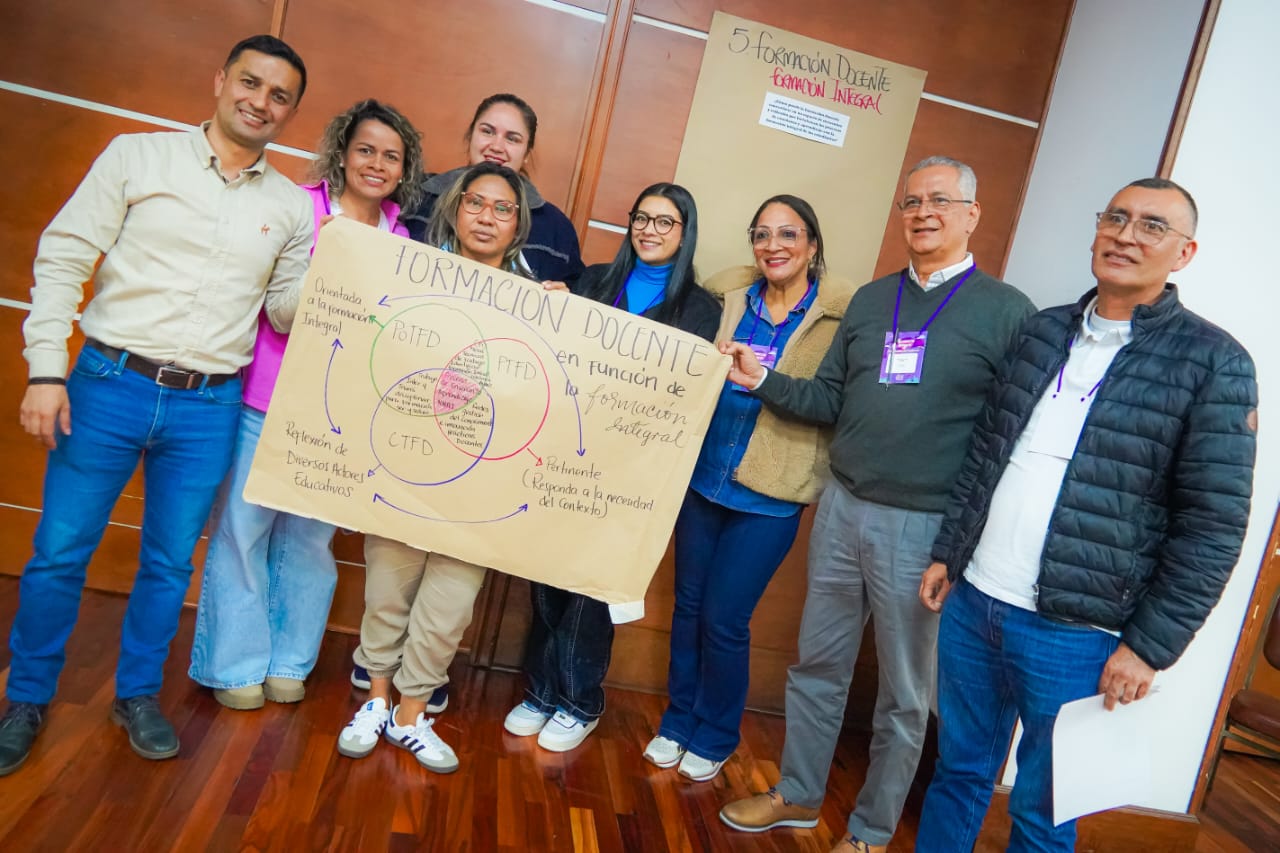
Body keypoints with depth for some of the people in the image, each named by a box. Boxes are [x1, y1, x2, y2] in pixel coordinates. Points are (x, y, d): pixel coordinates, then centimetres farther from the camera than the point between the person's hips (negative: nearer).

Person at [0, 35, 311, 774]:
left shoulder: (291, 207, 7)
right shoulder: (138, 156, 0)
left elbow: (287, 312, 8)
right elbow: (63, 259, -2)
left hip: (209, 408, 2)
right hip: (110, 384, -1)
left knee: (170, 562, 12)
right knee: (60, 552, 7)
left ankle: (138, 694, 31)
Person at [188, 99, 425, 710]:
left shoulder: (402, 241, 7)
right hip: (266, 399, -2)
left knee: (310, 536, 11)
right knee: (243, 526, 5)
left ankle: (288, 661, 28)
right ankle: (236, 664, 23)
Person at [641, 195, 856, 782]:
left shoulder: (842, 314, -7)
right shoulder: (728, 293, 3)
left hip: (769, 497, -4)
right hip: (703, 476, 4)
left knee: (724, 620, 3)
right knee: (688, 605, 13)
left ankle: (714, 739, 28)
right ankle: (678, 722, 34)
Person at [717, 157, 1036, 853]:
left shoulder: (1008, 312, -4)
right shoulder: (871, 300, 10)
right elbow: (828, 401, 10)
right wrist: (762, 380, -4)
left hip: (925, 529, -4)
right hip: (841, 509, 5)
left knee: (904, 695, 12)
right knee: (817, 665, 16)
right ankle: (797, 797, 37)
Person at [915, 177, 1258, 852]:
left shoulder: (1213, 362, -6)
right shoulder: (1042, 330, 8)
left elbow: (1214, 523, -8)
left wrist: (1150, 646, -9)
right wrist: (947, 554, 12)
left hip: (1075, 632, -4)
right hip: (971, 602, 4)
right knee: (957, 773, 18)